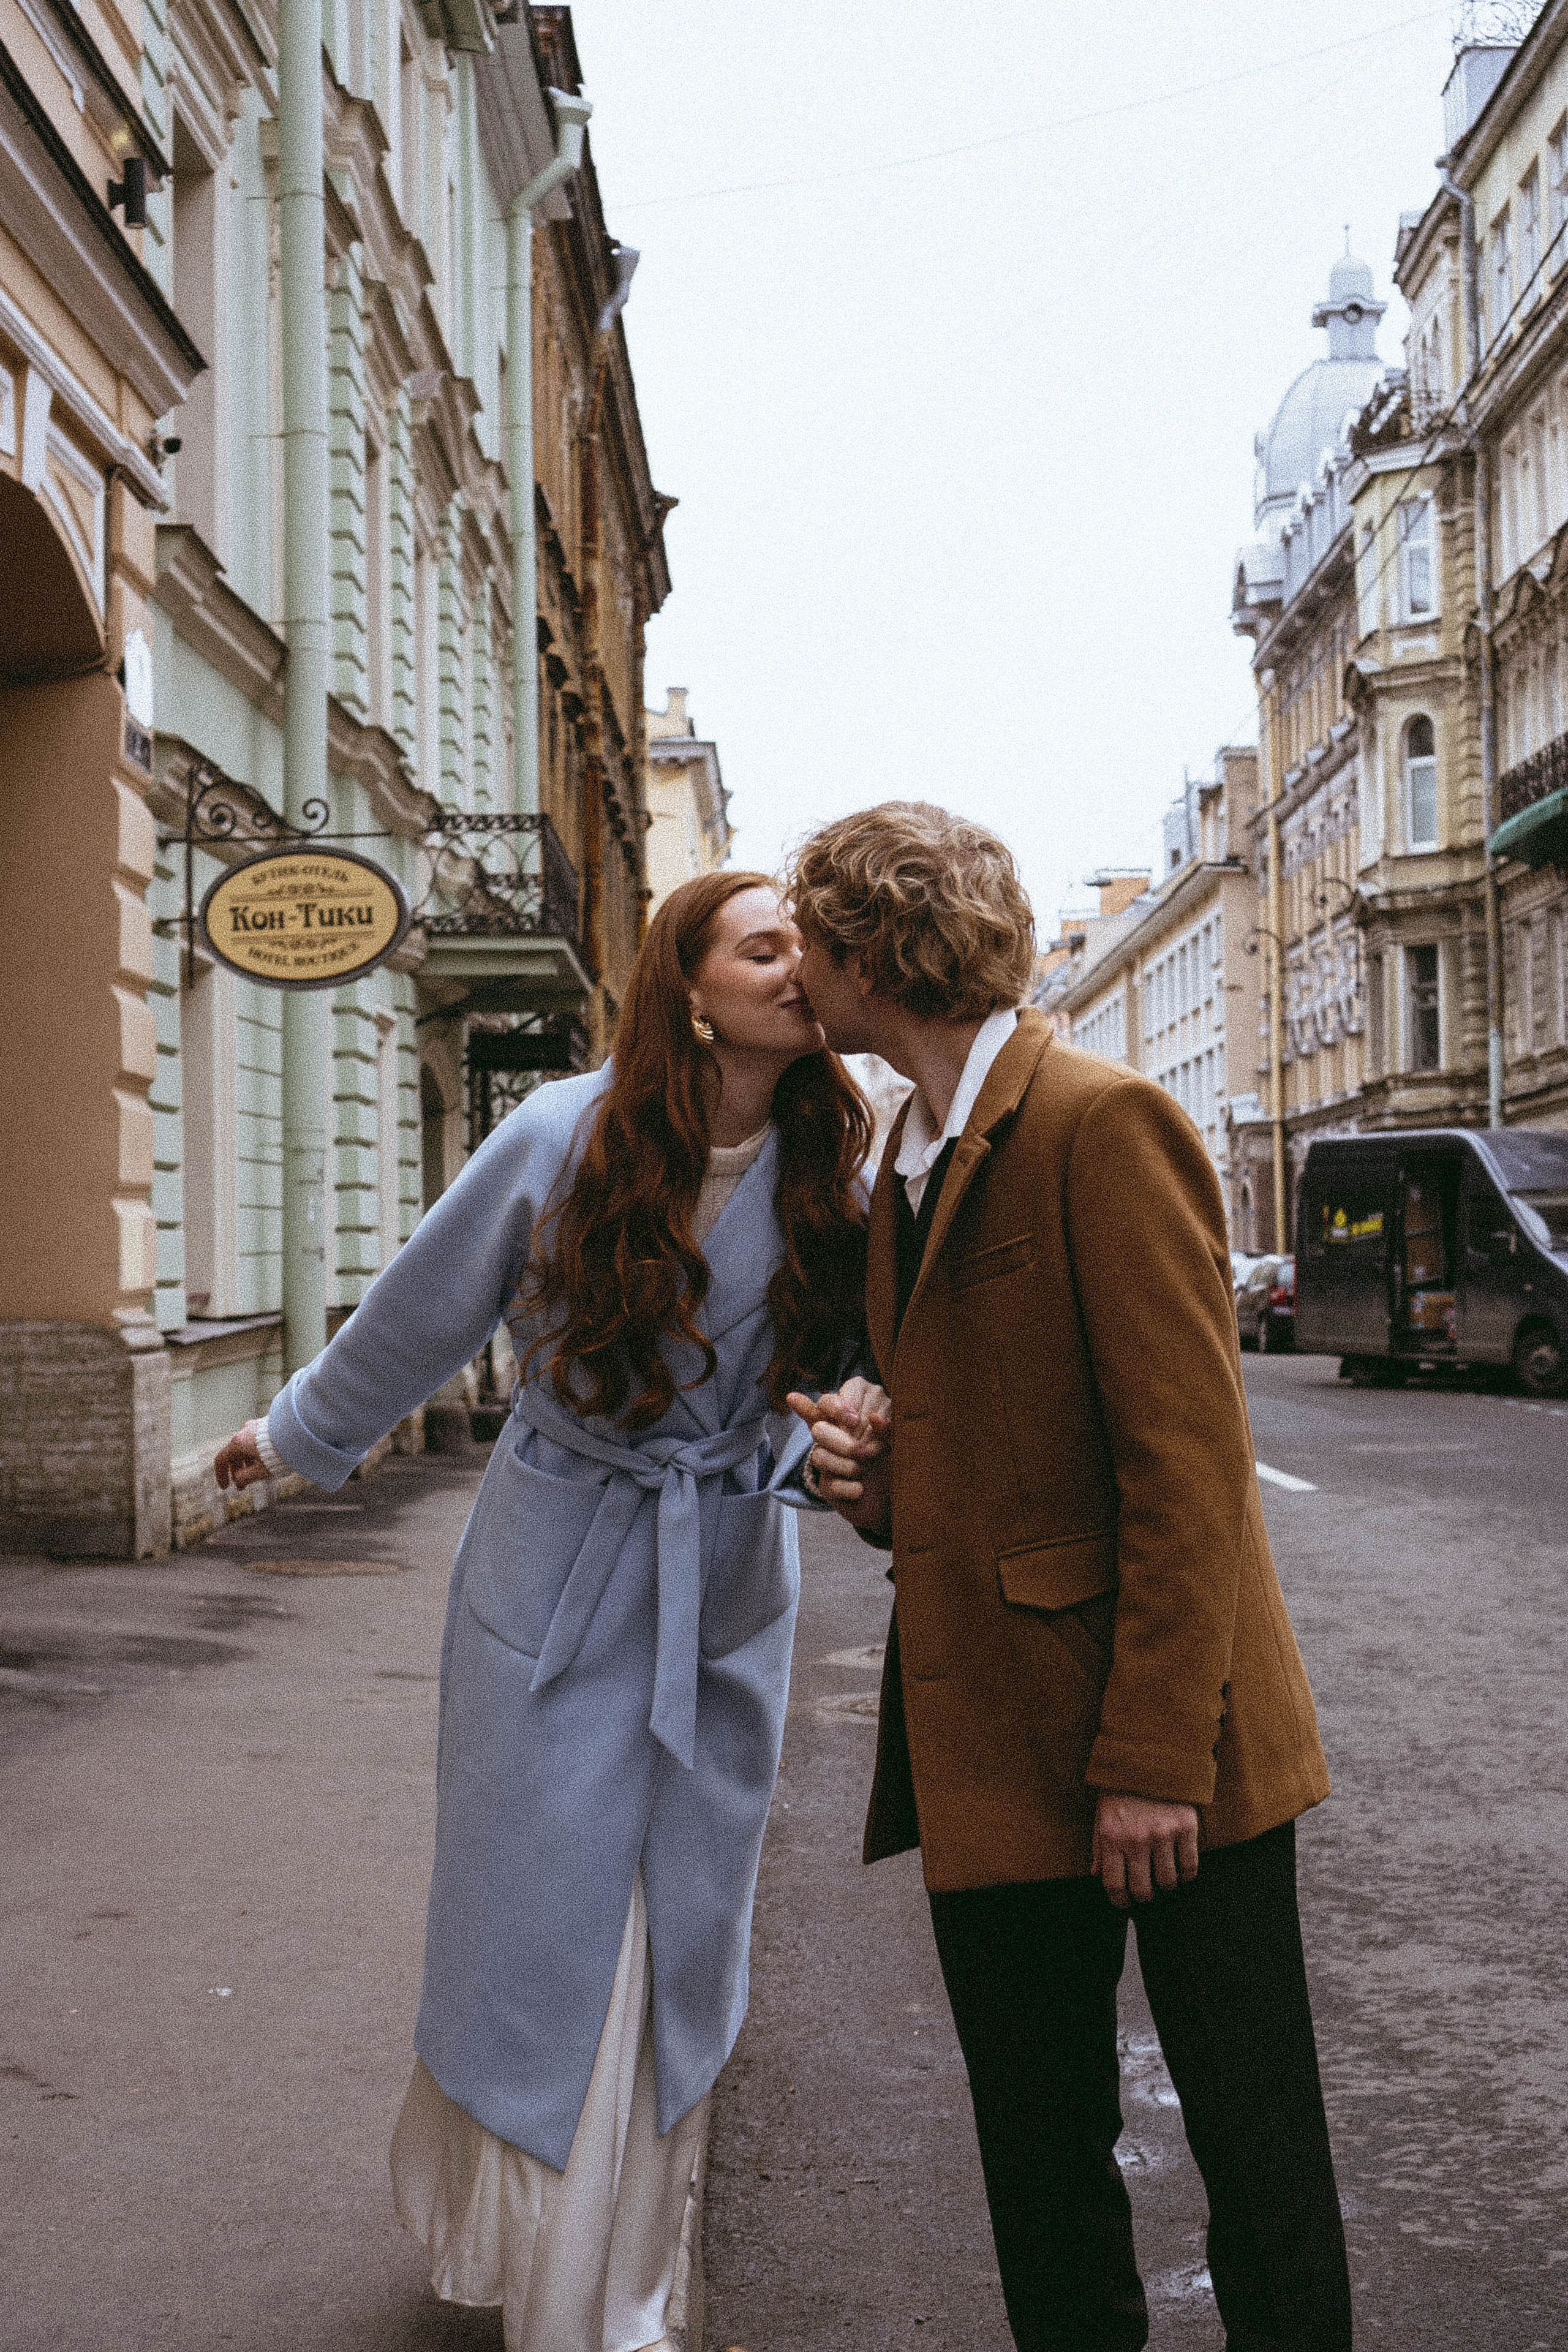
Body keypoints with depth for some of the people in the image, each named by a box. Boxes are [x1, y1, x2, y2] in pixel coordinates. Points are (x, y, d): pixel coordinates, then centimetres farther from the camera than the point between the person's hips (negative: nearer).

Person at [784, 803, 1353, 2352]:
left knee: (1255, 2151, 6)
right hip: (994, 1751, 8)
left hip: (1164, 1757, -8)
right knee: (1038, 2162, 16)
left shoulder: (1104, 1124, -13)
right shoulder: (908, 1162, 15)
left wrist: (1156, 1755, -20)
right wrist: (883, 1482, 3)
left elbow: (1188, 1459, -18)